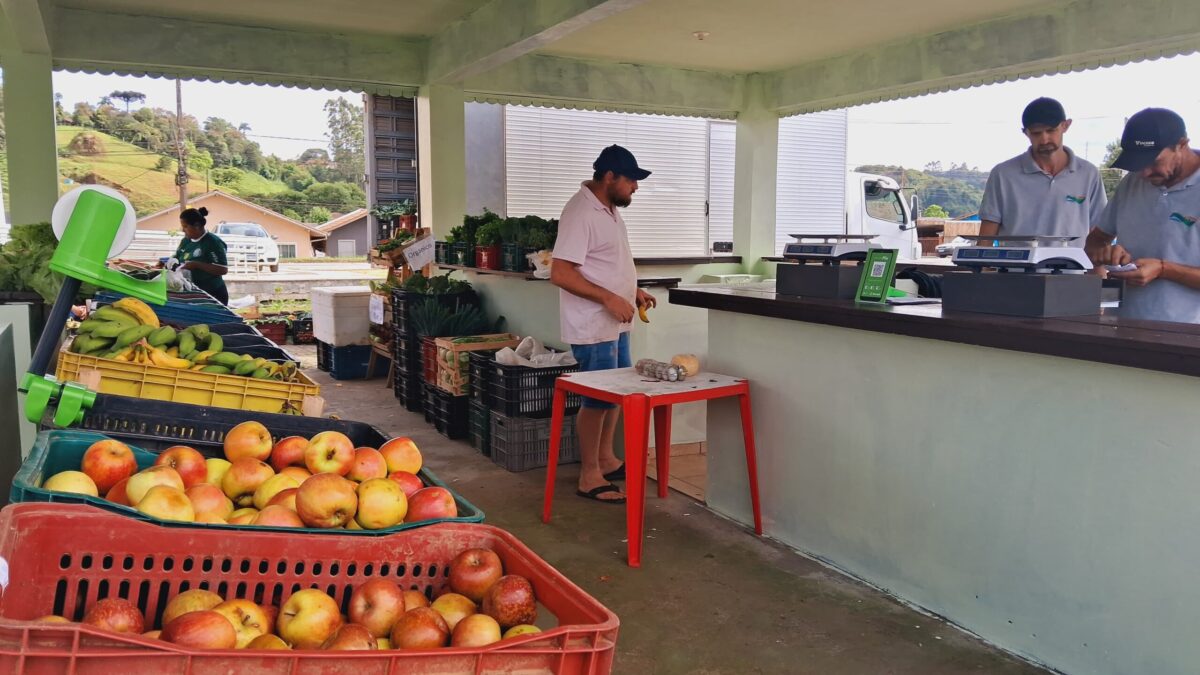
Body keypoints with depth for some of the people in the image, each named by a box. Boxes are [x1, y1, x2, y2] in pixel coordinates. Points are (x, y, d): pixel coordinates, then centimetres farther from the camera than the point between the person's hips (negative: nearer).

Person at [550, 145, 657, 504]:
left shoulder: (609, 209, 11)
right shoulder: (581, 212, -20)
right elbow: (560, 274, -25)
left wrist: (633, 291, 11)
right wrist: (609, 299, -26)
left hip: (615, 323, 10)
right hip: (593, 327, -10)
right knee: (598, 398, -2)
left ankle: (605, 458, 33)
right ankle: (589, 476, 11)